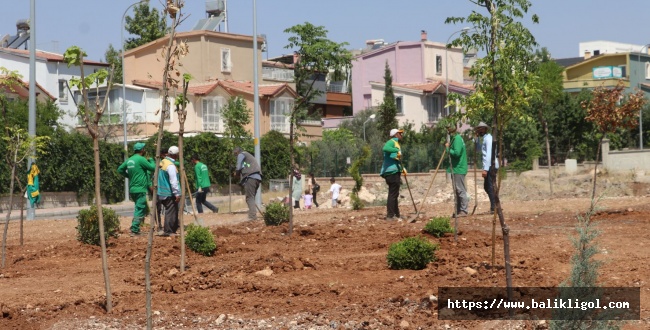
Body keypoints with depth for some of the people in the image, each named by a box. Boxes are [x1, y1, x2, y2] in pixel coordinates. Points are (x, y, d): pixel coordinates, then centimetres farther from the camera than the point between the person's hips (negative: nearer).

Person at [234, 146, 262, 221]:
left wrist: (236, 173, 18)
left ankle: (252, 216, -21)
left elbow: (238, 167, -2)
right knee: (252, 198, 14)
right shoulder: (249, 156, 34)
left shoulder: (241, 155, 8)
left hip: (250, 177, -9)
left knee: (250, 198, -12)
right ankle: (254, 215, 10)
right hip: (257, 178, 9)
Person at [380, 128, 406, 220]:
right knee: (393, 194, -11)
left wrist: (402, 168, 18)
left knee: (394, 194, 15)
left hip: (395, 172, 11)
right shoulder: (391, 142, -7)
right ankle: (390, 215, -11)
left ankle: (397, 214, 21)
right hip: (392, 171, -11)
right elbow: (385, 148, -31)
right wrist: (397, 150, -31)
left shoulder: (396, 143, 24)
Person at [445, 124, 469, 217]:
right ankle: (458, 210, 18)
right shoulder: (455, 138, 15)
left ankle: (463, 211, -5)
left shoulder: (457, 139, -15)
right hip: (456, 168, 10)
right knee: (457, 190, 13)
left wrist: (448, 148, -12)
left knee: (461, 190, -7)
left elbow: (457, 153, -25)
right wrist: (449, 147, 5)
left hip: (458, 168, -10)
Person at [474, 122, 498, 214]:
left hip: (490, 166, -10)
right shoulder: (485, 138, 17)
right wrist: (476, 138, 13)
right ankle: (494, 206, 18)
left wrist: (485, 169, -24)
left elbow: (489, 154, -20)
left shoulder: (488, 138, -13)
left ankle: (494, 208, -6)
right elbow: (478, 148, 26)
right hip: (489, 167, 10)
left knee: (490, 187, -8)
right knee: (486, 187, 14)